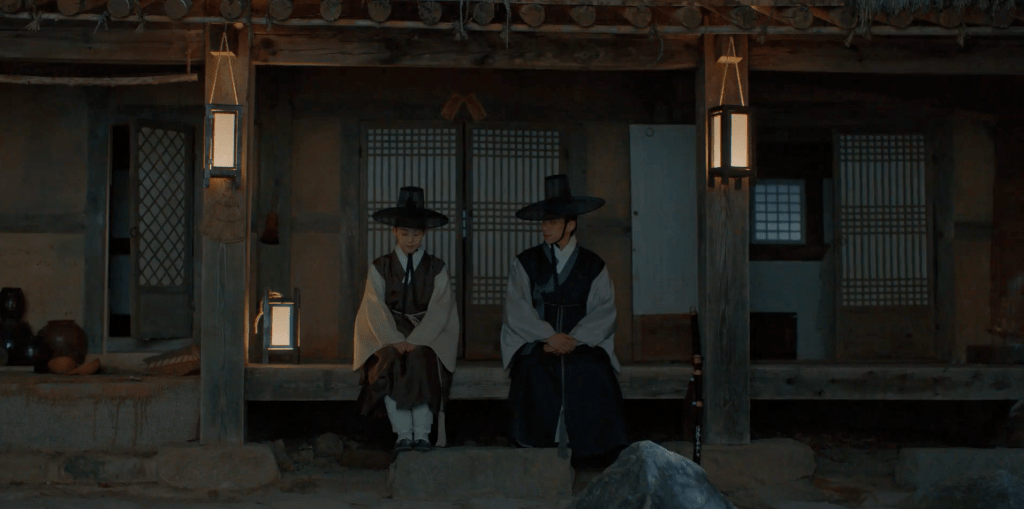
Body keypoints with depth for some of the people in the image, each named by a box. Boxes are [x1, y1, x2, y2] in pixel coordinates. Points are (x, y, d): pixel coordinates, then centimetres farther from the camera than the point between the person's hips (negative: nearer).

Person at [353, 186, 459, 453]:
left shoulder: (436, 269, 6)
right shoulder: (379, 268, 8)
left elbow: (439, 311, -3)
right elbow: (376, 310, -1)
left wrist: (414, 340, -17)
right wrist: (395, 341, -17)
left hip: (428, 335, -1)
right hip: (387, 336, 1)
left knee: (422, 361, -31)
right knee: (390, 362, -29)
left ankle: (422, 433, -26)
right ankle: (403, 433, -24)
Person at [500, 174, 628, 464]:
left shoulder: (593, 266, 10)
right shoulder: (525, 263, 9)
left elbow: (603, 311, 0)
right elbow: (517, 309, -1)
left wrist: (574, 340, -15)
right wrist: (550, 336, -13)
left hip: (583, 345, 1)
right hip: (536, 344, 0)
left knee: (595, 374, -22)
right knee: (534, 373, -24)